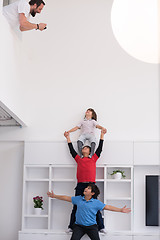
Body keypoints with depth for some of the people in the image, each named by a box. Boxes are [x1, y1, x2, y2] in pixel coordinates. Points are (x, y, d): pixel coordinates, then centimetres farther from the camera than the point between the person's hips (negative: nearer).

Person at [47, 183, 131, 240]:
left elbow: (107, 207, -1)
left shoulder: (96, 202, 0)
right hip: (79, 226, 1)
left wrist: (120, 210, -7)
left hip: (91, 226, -1)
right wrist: (54, 196, 16)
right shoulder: (78, 199, 7)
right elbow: (67, 198, 14)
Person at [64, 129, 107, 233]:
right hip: (80, 185, 1)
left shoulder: (93, 159, 16)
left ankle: (101, 227, 3)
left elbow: (100, 148, 18)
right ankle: (71, 227, 9)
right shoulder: (79, 159, 18)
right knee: (76, 207, 3)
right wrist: (68, 138, 29)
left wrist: (102, 135, 21)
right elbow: (72, 150, 24)